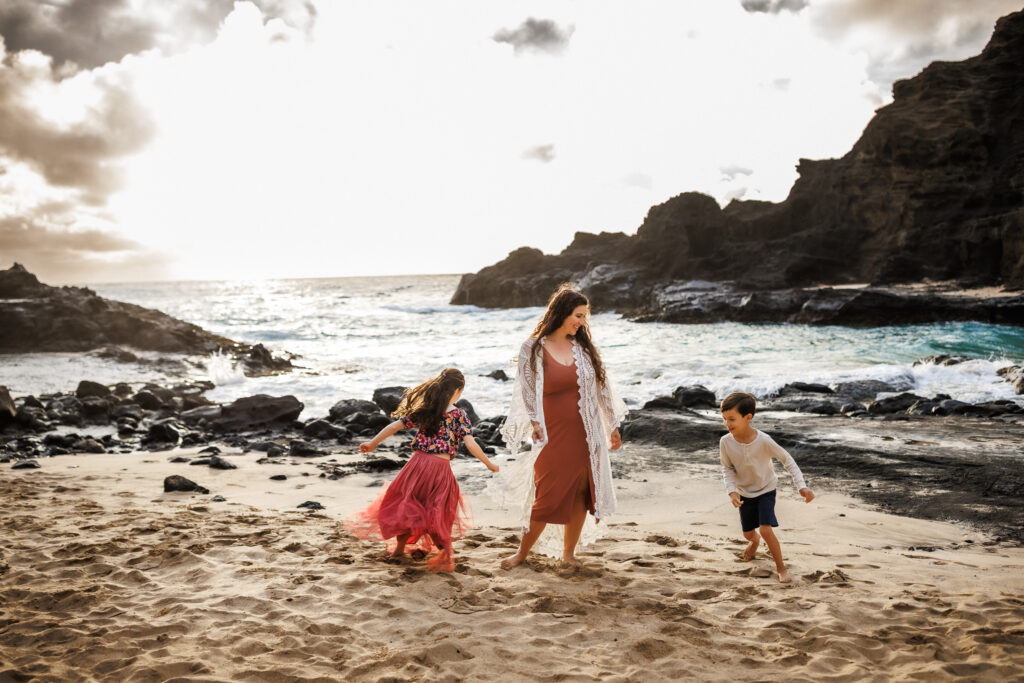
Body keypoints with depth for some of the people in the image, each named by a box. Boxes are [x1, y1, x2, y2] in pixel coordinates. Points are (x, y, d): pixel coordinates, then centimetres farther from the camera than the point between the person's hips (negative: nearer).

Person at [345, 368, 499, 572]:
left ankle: (399, 547, 26)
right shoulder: (459, 415, -2)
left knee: (407, 505, 19)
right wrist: (489, 464, 2)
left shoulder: (424, 409, 7)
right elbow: (471, 444, -9)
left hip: (418, 463, 2)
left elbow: (395, 426, 9)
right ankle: (445, 555, 10)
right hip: (441, 467, -2)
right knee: (438, 512, 12)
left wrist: (372, 443, 19)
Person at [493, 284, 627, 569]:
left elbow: (601, 387, 13)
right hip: (554, 435, -4)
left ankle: (568, 552, 24)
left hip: (585, 435, 4)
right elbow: (527, 393, -6)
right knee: (548, 497, -2)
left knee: (581, 493, 7)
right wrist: (536, 428, -17)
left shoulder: (582, 347, 7)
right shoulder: (533, 349, -5)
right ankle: (522, 553, 18)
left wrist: (613, 427, 15)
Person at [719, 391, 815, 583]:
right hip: (744, 493, 3)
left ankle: (781, 566, 6)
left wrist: (802, 486, -21)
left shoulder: (764, 440, -30)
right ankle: (755, 542, 55)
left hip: (766, 490, -3)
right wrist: (731, 491, -22)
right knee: (748, 533, 16)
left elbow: (786, 459, -16)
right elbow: (727, 468, -7)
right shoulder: (726, 442, -23)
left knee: (765, 530, -17)